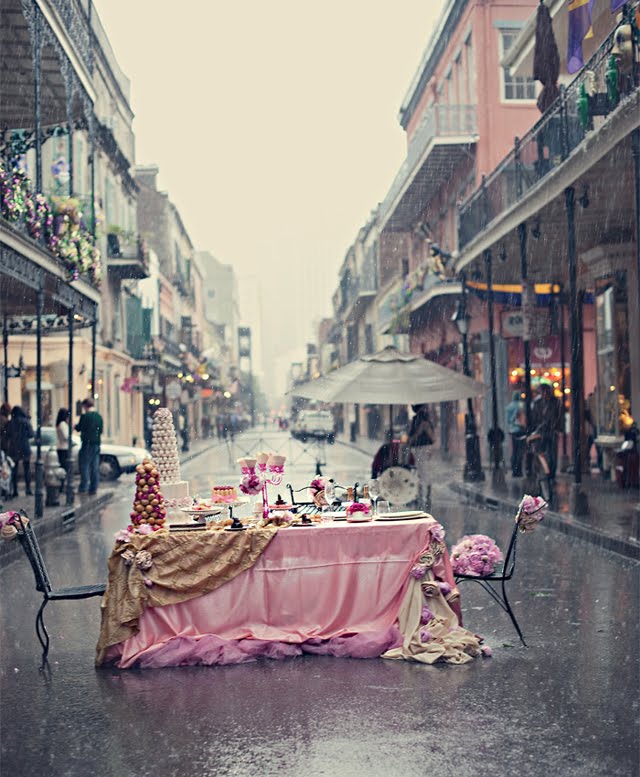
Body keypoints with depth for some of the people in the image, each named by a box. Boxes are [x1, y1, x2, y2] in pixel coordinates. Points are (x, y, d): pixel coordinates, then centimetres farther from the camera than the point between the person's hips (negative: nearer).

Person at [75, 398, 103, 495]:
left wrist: (76, 425, 17)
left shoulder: (85, 416, -11)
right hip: (97, 443, 6)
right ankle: (93, 488, 8)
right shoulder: (99, 416, 8)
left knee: (84, 465, -2)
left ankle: (83, 487, -5)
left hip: (87, 443, -6)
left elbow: (78, 428, -3)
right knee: (95, 466, 7)